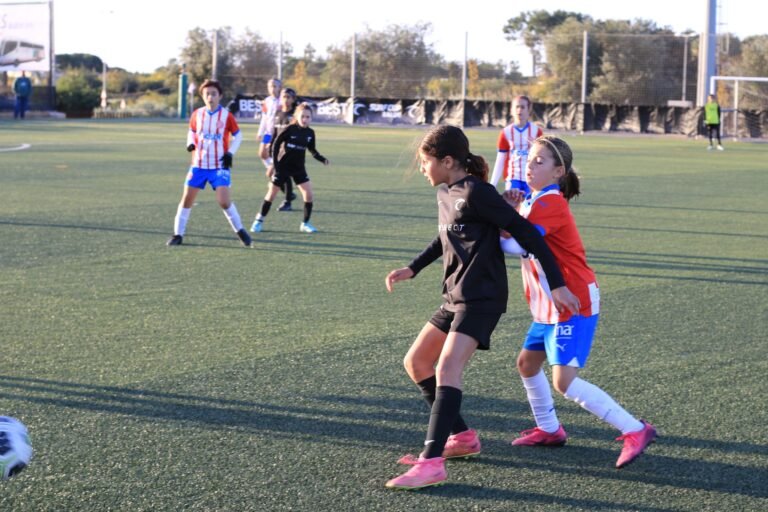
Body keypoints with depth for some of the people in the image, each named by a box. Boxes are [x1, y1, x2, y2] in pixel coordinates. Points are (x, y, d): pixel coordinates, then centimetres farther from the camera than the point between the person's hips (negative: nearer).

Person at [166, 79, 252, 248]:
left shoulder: (226, 116, -6)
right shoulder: (197, 115, 1)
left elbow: (237, 135, 4)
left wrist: (230, 153, -8)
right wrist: (190, 143, -4)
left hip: (219, 165, -3)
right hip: (199, 164, 3)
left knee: (224, 201, -14)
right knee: (187, 198, 1)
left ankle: (240, 231, 5)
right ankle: (178, 234, 11)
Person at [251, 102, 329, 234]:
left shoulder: (310, 133, -3)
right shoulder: (290, 129, -15)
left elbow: (312, 150, 10)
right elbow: (276, 144, -9)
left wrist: (322, 159, -5)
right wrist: (275, 163, -12)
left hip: (299, 168, 3)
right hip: (283, 167, -3)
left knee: (309, 194, -8)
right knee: (272, 193, 4)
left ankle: (305, 224, 6)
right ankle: (259, 220, 20)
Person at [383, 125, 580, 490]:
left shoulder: (476, 193, -15)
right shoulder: (444, 193, 11)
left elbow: (525, 233, -16)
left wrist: (556, 284, -18)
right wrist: (412, 269, 29)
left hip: (481, 298, -10)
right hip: (455, 296, 10)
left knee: (446, 369, -22)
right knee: (415, 362, 12)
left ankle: (432, 463, -27)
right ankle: (462, 437, 22)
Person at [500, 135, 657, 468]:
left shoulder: (550, 204, -18)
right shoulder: (533, 201, 14)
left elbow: (519, 245, -29)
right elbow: (517, 238, 6)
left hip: (573, 304, -10)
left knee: (565, 382, -15)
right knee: (527, 363, 19)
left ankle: (635, 431, -11)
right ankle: (548, 429, 36)